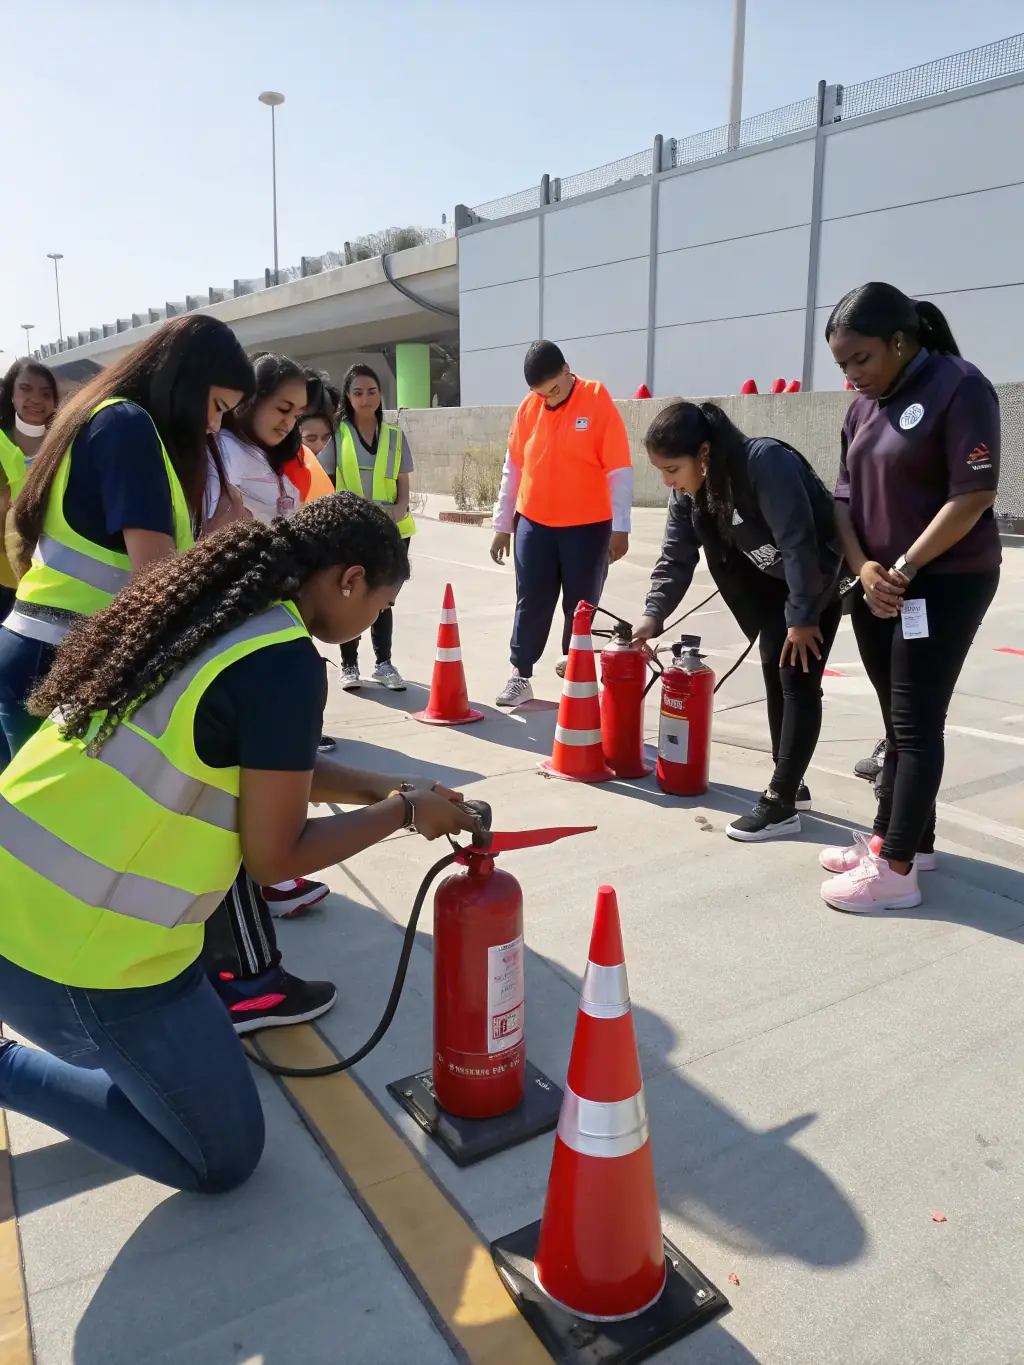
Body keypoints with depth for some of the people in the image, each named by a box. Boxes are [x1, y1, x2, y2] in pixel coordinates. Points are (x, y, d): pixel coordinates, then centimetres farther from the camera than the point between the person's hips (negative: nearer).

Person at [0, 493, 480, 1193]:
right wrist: (405, 811, 0)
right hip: (88, 953, -9)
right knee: (225, 1160, 12)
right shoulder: (285, 660, -20)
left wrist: (389, 788, 17)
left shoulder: (204, 606, 7)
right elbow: (276, 857, -13)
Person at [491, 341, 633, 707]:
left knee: (580, 605, 7)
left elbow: (619, 470, -9)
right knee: (530, 604, 5)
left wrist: (620, 527, -11)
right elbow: (512, 468, 8)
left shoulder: (598, 402, -9)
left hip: (587, 526, -3)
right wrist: (502, 524, 9)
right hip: (533, 524, 3)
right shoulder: (528, 407, 2)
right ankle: (520, 676, 11)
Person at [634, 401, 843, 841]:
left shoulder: (766, 462, -32)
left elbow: (798, 544, -30)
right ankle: (790, 784, 23)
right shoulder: (688, 492, -8)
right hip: (775, 578, 8)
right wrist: (653, 615, -17)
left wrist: (803, 617, -25)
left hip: (820, 577, -8)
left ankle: (781, 803, -4)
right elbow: (675, 557, -6)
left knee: (799, 682, -9)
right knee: (774, 675, 10)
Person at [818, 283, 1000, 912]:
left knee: (917, 723, -5)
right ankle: (901, 838, 26)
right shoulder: (865, 406, 10)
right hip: (879, 586, 7)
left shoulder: (959, 387, -12)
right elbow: (846, 496, 9)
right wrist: (865, 567, -7)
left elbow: (973, 496, -18)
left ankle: (897, 871, 1)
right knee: (900, 721, 13)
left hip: (945, 583, -7)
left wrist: (905, 567, -16)